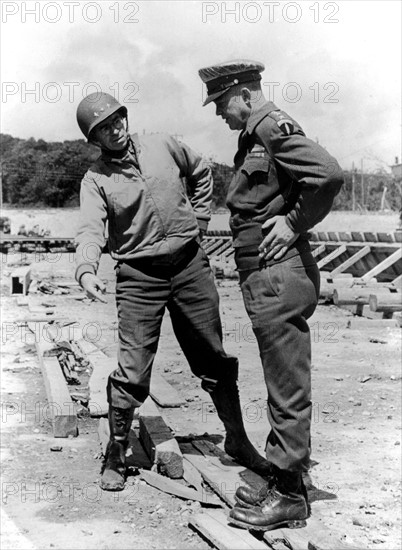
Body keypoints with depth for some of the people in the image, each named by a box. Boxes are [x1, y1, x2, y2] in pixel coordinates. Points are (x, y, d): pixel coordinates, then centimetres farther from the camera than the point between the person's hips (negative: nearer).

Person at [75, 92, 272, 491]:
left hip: (190, 264, 3)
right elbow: (90, 230, -19)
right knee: (132, 371, -8)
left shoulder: (163, 146, 4)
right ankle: (115, 456, 10)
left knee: (214, 360, 11)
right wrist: (86, 270, -38)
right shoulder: (95, 179, -5)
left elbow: (201, 173, 21)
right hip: (138, 276, -3)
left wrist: (199, 220, 12)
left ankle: (237, 440, 27)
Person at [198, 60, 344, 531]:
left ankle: (289, 497, 9)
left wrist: (294, 224, -17)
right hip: (266, 278, 10)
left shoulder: (274, 126, -12)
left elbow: (329, 174, -25)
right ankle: (281, 479, 28)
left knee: (287, 388, -2)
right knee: (281, 386, 16)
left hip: (278, 276, -10)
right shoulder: (254, 136, 17)